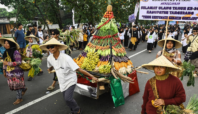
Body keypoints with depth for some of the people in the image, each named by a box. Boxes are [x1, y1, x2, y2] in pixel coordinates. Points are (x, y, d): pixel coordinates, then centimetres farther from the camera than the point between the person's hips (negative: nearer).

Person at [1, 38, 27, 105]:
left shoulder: (15, 52, -19)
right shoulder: (6, 52, 5)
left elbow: (19, 62, -21)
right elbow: (5, 62, 14)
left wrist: (8, 63, -22)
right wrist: (4, 70, 15)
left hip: (16, 72, -8)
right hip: (9, 72, 8)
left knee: (17, 85, 2)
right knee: (12, 84, 16)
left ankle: (19, 98, 19)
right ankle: (24, 89, 41)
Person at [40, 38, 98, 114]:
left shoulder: (66, 58, -28)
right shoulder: (49, 58, -10)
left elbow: (78, 69, -29)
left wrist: (92, 77, -30)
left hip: (70, 80, -6)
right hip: (62, 82, 6)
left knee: (68, 98, -17)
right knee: (67, 99, 14)